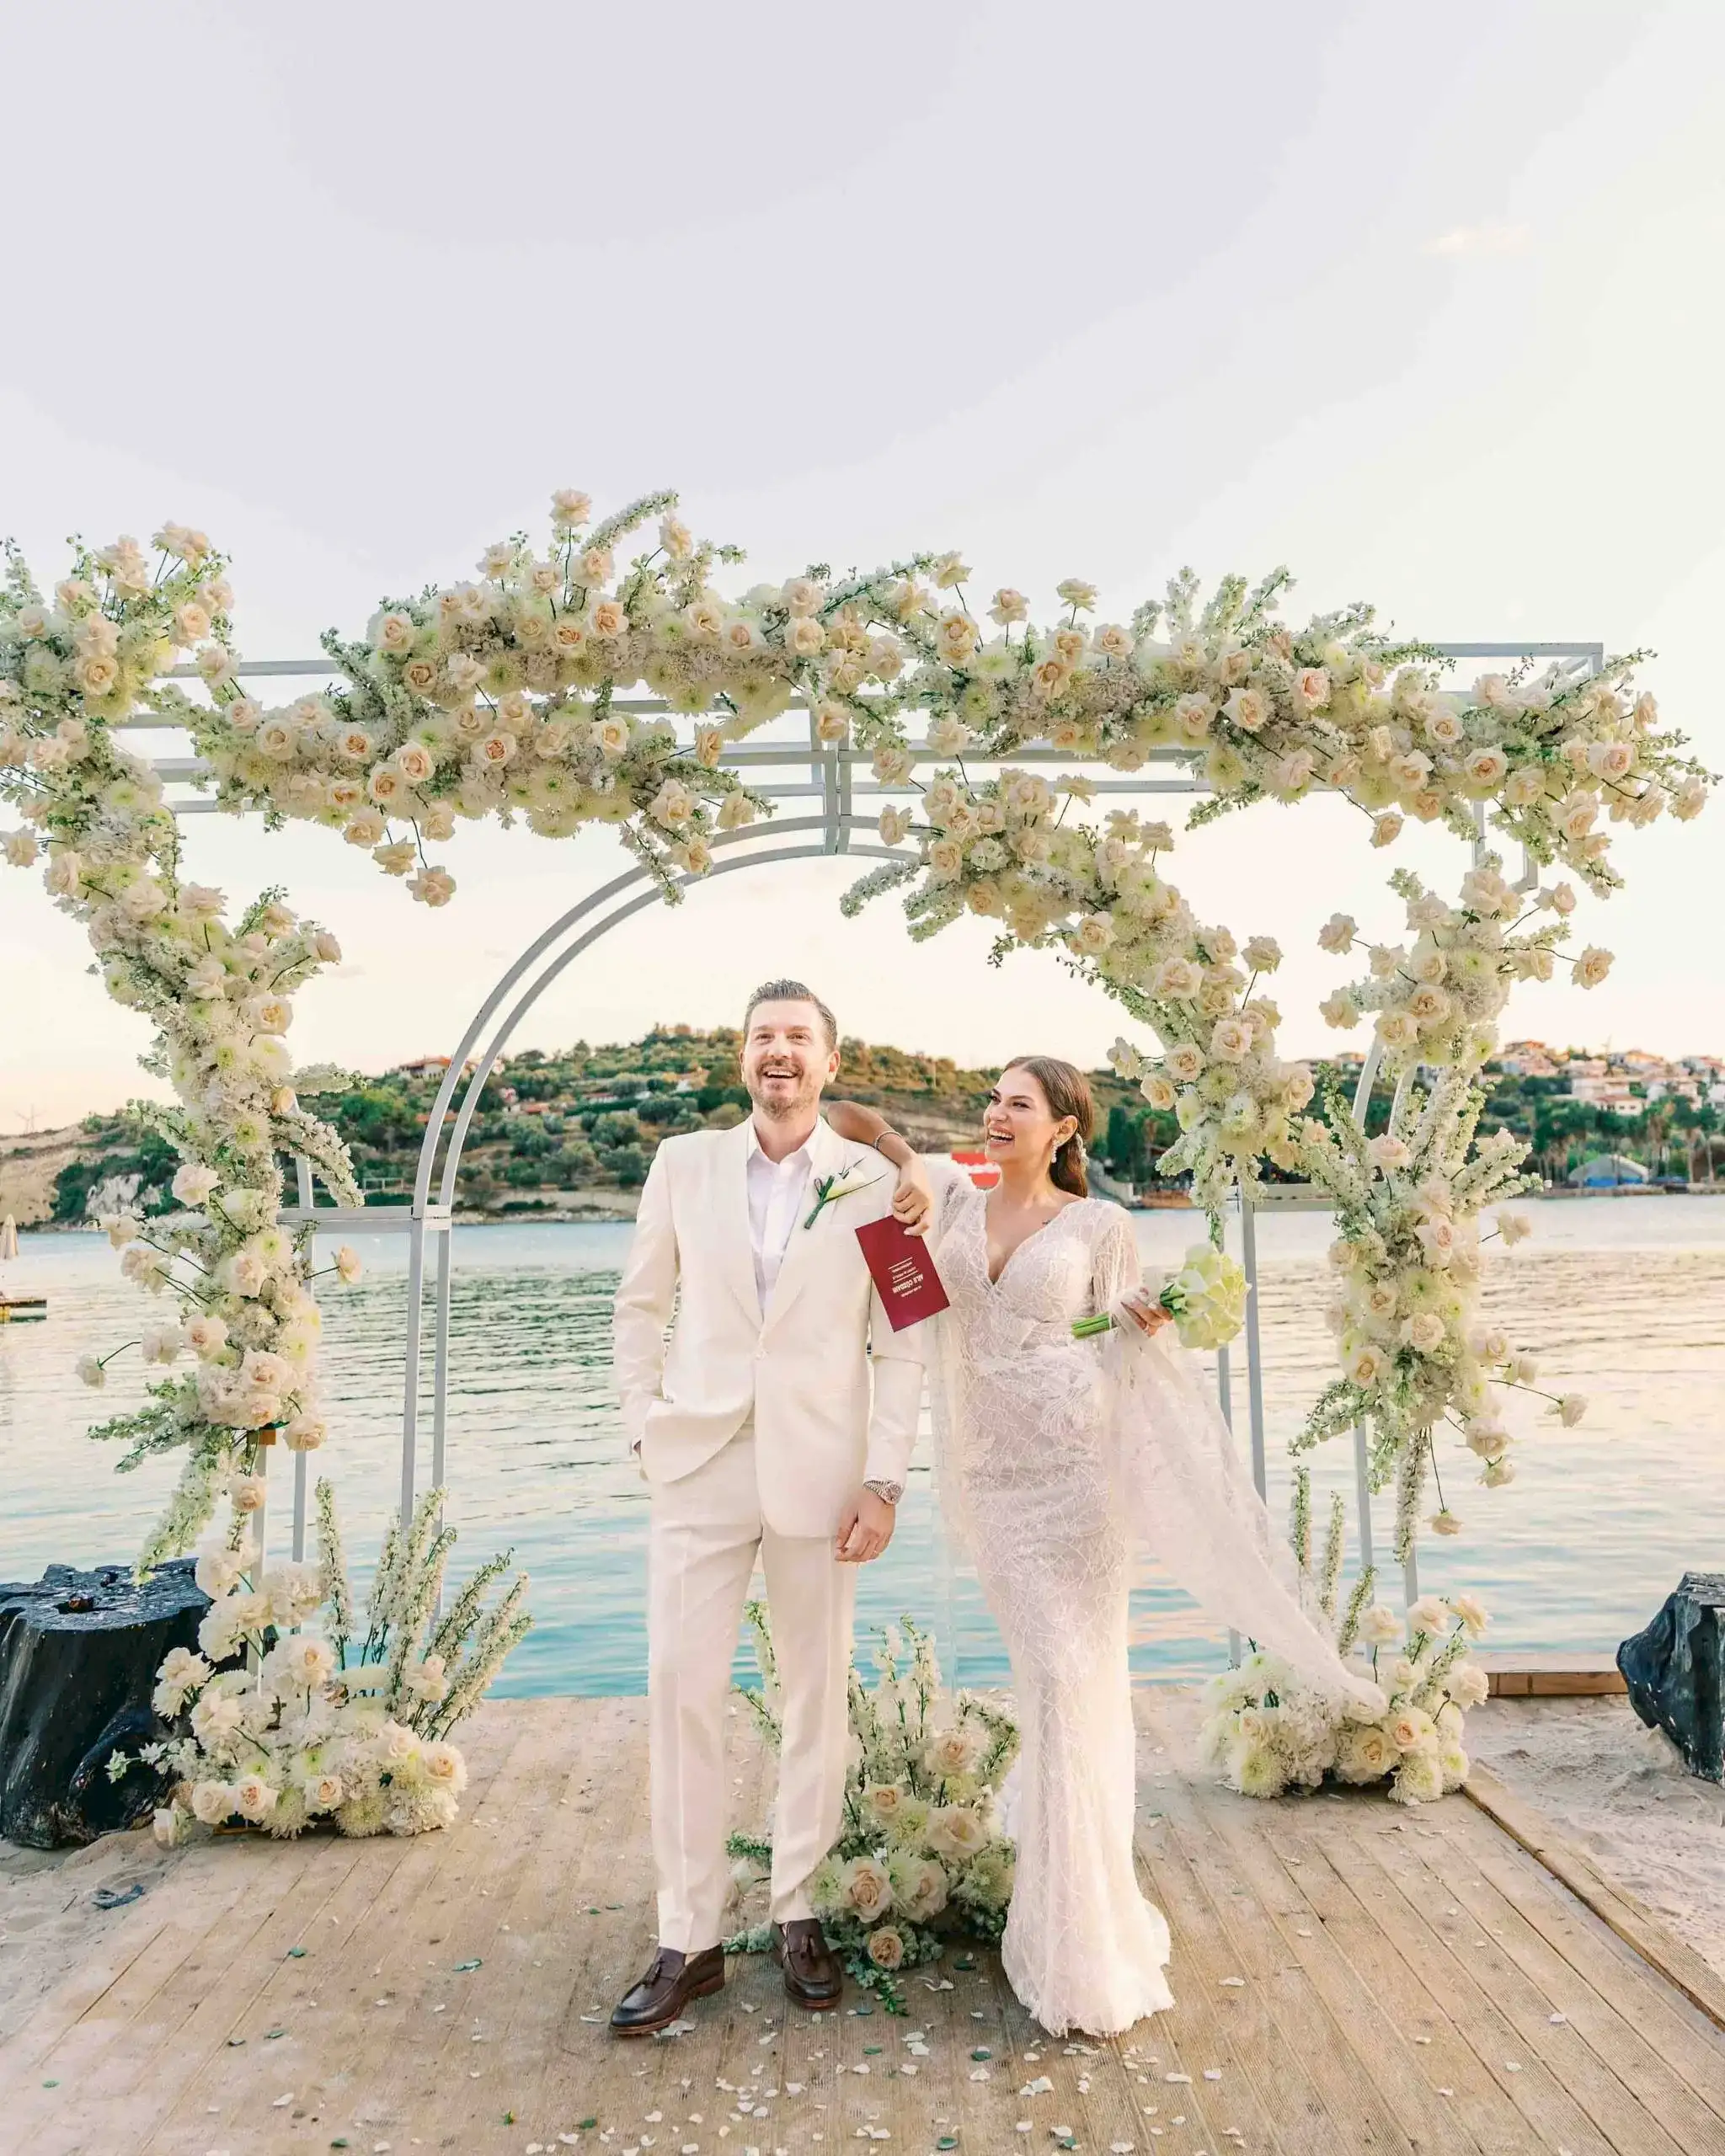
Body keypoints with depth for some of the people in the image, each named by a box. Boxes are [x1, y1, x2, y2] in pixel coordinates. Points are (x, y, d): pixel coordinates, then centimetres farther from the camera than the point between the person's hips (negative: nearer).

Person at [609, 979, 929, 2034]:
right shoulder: (685, 1164, 5)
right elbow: (640, 1307, 12)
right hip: (699, 1466, 2)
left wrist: (885, 1482, -6)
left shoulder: (877, 1180, -2)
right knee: (681, 1689, 2)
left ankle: (798, 1910, 29)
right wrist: (646, 1424, 4)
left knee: (817, 1692, 10)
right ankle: (689, 1938, 18)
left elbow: (902, 1344, -2)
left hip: (818, 1472, -1)